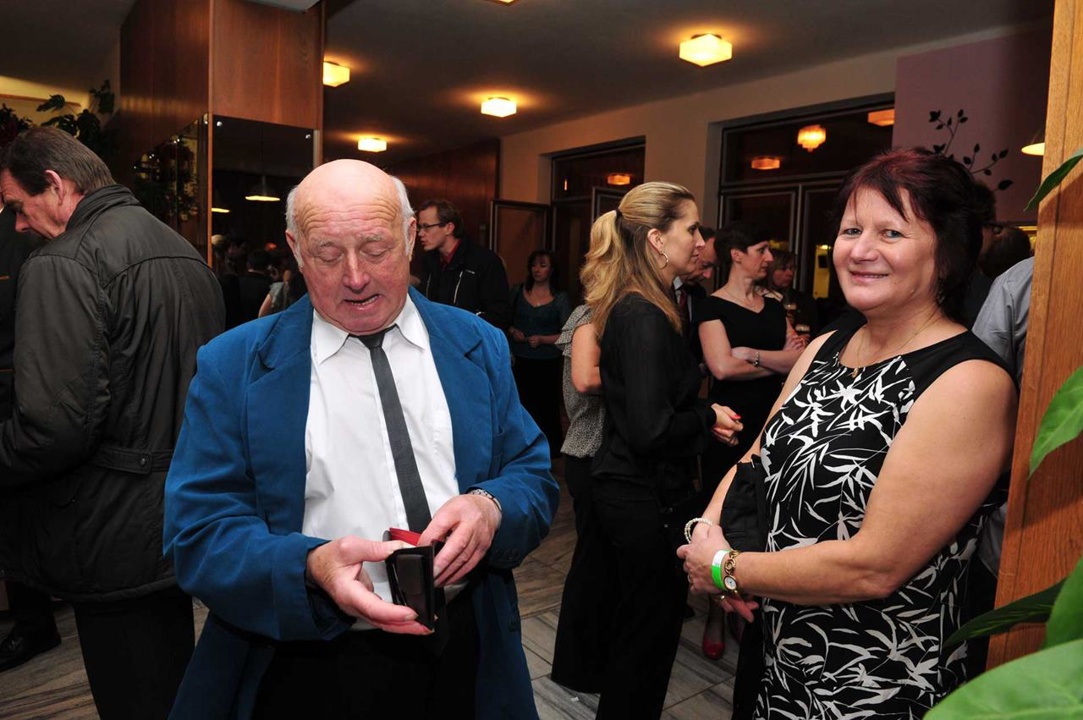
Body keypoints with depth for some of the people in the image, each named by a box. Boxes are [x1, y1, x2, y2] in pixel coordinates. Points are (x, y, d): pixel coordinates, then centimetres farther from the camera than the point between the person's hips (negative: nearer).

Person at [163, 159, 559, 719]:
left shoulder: (480, 346, 0)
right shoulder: (232, 366, -5)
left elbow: (535, 477, 2)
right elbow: (199, 534, -9)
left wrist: (491, 508, -20)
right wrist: (311, 567, -27)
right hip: (307, 673, -1)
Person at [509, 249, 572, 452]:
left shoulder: (560, 298, 1)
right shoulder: (518, 292, 8)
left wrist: (542, 339, -14)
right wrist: (513, 331, -4)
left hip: (547, 363, -2)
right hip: (519, 360, 2)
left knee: (547, 409, -1)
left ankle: (552, 449, 15)